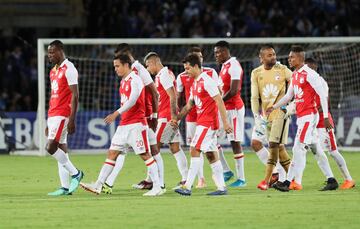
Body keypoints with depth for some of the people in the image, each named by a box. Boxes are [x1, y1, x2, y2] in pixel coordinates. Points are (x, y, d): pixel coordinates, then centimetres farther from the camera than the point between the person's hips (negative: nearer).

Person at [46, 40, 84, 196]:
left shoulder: (69, 69, -9)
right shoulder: (53, 71, 18)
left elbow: (75, 95, -14)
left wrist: (72, 120, -20)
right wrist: (48, 123, 21)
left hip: (62, 115, -9)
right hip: (53, 115, 9)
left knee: (51, 147, -15)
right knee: (61, 149, 6)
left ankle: (75, 173, -3)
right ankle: (65, 187, 6)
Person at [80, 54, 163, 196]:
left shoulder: (135, 80, -11)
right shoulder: (123, 82, 17)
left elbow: (132, 101, -24)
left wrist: (116, 113, -28)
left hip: (136, 124, -9)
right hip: (124, 125, 9)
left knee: (145, 154, -6)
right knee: (112, 153, 4)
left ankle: (157, 187, -3)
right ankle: (98, 185, 2)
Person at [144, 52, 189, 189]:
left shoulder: (163, 75, -13)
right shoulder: (165, 74, 18)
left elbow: (173, 96, -20)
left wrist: (173, 116, -23)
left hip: (166, 117, -10)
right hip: (168, 116, 10)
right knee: (175, 148, 7)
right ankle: (185, 179, 5)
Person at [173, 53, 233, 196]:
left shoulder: (206, 81, -13)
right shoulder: (195, 83, 16)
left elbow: (219, 101, -17)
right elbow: (189, 105, 22)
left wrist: (225, 122, -20)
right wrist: (177, 118, 13)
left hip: (208, 122, -10)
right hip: (201, 121, 10)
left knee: (194, 150, -13)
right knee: (211, 154, 8)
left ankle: (187, 187, -15)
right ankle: (221, 187, 9)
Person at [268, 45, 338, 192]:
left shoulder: (310, 74, -13)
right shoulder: (295, 75, 14)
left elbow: (322, 95, -14)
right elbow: (289, 96, 24)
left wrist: (326, 117, -15)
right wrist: (274, 107, 15)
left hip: (309, 116, -9)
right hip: (301, 117, 9)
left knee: (298, 149, -10)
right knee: (317, 150, 10)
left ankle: (287, 182, -11)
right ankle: (331, 180, 13)